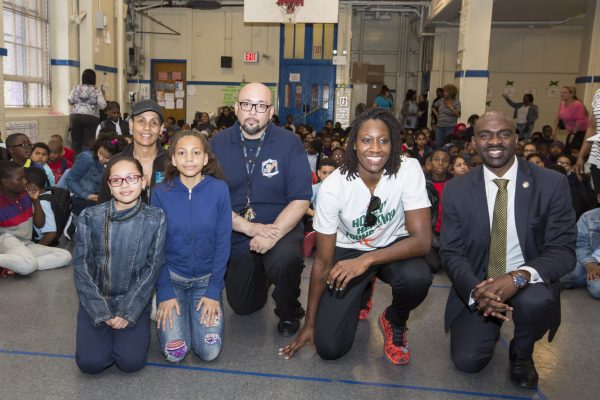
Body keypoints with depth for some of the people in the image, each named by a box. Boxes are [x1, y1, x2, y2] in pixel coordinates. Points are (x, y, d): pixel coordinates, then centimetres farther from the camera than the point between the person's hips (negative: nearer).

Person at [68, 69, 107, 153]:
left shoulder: (76, 88, 8)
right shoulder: (97, 91, -1)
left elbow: (70, 101, 10)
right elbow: (103, 106, -4)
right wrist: (102, 95, 12)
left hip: (76, 116, 3)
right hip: (91, 117, -3)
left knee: (76, 141, 8)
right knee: (88, 142, -2)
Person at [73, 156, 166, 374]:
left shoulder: (155, 219, -8)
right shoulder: (90, 217, -7)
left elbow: (153, 268, -7)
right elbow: (82, 266, -5)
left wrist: (127, 313, -13)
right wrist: (102, 313, -12)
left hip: (135, 300, -1)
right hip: (96, 300, 1)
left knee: (131, 361, -15)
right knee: (91, 362, -14)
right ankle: (108, 330, 18)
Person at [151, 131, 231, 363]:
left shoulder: (219, 189, -11)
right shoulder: (161, 192, -9)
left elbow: (223, 242, -7)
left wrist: (214, 291, -10)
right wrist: (164, 292, -11)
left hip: (207, 277, 0)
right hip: (171, 276, 0)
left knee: (209, 352, -11)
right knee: (173, 353, -11)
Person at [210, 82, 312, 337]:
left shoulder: (289, 143, -8)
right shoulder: (219, 144, -4)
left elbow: (300, 199, -13)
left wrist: (273, 234, -26)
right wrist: (249, 227, -20)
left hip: (280, 229, -2)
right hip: (236, 235, 3)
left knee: (284, 261, -35)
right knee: (243, 306, 9)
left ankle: (289, 313, -2)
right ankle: (260, 273, 44)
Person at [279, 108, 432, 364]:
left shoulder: (408, 170, -23)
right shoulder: (333, 186, -23)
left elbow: (422, 240, -26)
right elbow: (323, 261, -15)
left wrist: (367, 259, -40)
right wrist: (309, 324, -9)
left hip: (394, 247, 0)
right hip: (348, 251, 0)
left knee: (416, 278, -36)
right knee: (329, 347, -10)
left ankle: (395, 323, 2)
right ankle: (362, 294, 23)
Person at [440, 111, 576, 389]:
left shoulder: (553, 184, -10)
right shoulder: (456, 189, -6)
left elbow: (563, 250, -12)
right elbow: (451, 252, -6)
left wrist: (518, 277, -32)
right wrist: (475, 290, -26)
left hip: (529, 284, -1)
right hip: (477, 285, 1)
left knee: (537, 301, -35)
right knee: (467, 361, -13)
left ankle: (521, 354, 2)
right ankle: (486, 324, 24)